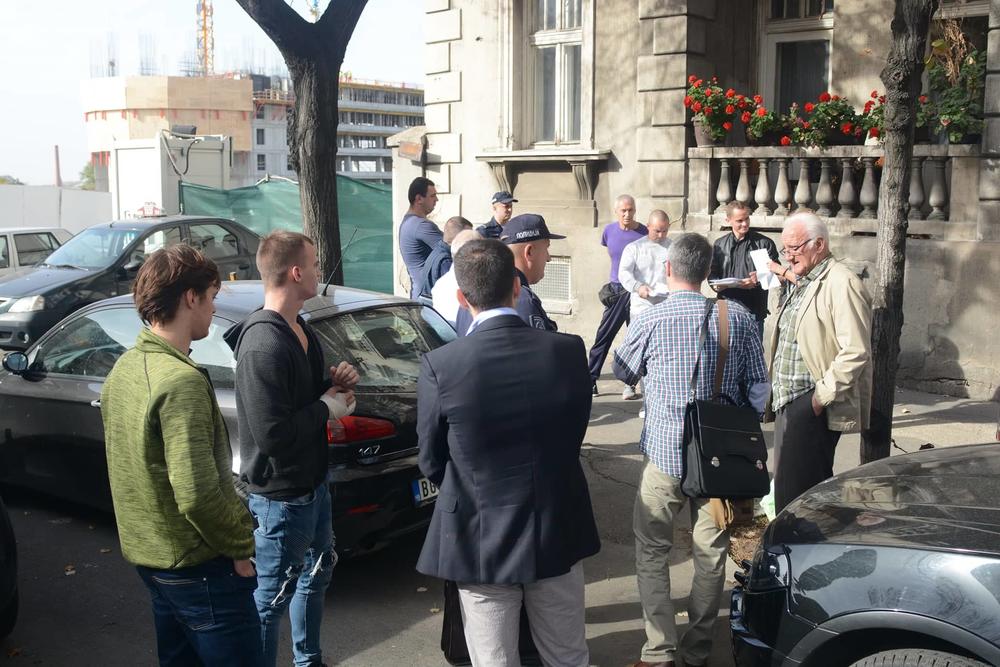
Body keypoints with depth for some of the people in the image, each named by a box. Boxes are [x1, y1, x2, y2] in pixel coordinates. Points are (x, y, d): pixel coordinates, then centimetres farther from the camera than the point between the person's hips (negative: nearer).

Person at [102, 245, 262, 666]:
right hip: (198, 567, -9)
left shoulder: (124, 368, 5)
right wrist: (239, 547, -14)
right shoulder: (181, 381, -24)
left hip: (146, 553, 9)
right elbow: (197, 495, -29)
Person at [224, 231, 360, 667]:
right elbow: (272, 434, -31)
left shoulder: (301, 330, 5)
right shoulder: (264, 344, -26)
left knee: (318, 570, 27)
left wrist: (335, 383, -3)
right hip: (281, 495, -11)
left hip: (312, 482, 11)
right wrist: (326, 408, -18)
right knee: (270, 598, 4)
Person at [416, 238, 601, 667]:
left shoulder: (439, 366, -17)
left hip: (481, 540, -2)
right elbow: (574, 436, 3)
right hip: (557, 532, 2)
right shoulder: (568, 350, -12)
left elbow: (431, 464, -5)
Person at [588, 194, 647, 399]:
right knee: (603, 335, 0)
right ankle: (591, 379, 4)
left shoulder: (644, 233, -7)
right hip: (616, 290, 3)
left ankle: (631, 384, 7)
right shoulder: (609, 231, 3)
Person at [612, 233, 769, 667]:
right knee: (711, 553, 14)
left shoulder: (650, 320, -9)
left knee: (652, 552, 11)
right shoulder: (739, 318, -3)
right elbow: (759, 387, 2)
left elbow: (622, 373, 8)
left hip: (665, 453, -2)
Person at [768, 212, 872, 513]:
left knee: (795, 491, -7)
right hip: (789, 399, 9)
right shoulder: (802, 283, 18)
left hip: (812, 406, -9)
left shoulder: (842, 284, -14)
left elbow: (856, 352, -20)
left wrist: (821, 397, -18)